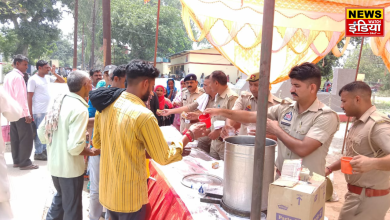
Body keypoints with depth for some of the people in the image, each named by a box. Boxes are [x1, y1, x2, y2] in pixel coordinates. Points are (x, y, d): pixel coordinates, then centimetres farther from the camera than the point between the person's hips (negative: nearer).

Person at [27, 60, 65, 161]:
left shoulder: (48, 77, 9)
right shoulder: (33, 79, -9)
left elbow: (62, 81, 15)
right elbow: (29, 97, -11)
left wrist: (54, 73, 1)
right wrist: (30, 113, -14)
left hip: (48, 110, 7)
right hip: (39, 111, -7)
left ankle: (44, 150, 25)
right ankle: (38, 153, 11)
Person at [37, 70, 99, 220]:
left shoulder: (58, 101, 1)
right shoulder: (80, 109, -23)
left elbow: (41, 133, 6)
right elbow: (75, 147, -28)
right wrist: (92, 152, -10)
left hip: (54, 164, 8)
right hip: (70, 168, -8)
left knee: (60, 198, 31)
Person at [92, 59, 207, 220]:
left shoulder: (105, 106, -2)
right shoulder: (143, 115, -25)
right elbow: (164, 158, -16)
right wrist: (189, 136, -4)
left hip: (107, 190, 7)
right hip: (129, 197, -7)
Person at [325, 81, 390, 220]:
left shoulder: (378, 124, -22)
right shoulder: (359, 124, 11)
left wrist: (372, 163, -51)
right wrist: (330, 168, 10)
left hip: (368, 198, -9)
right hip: (359, 194, 9)